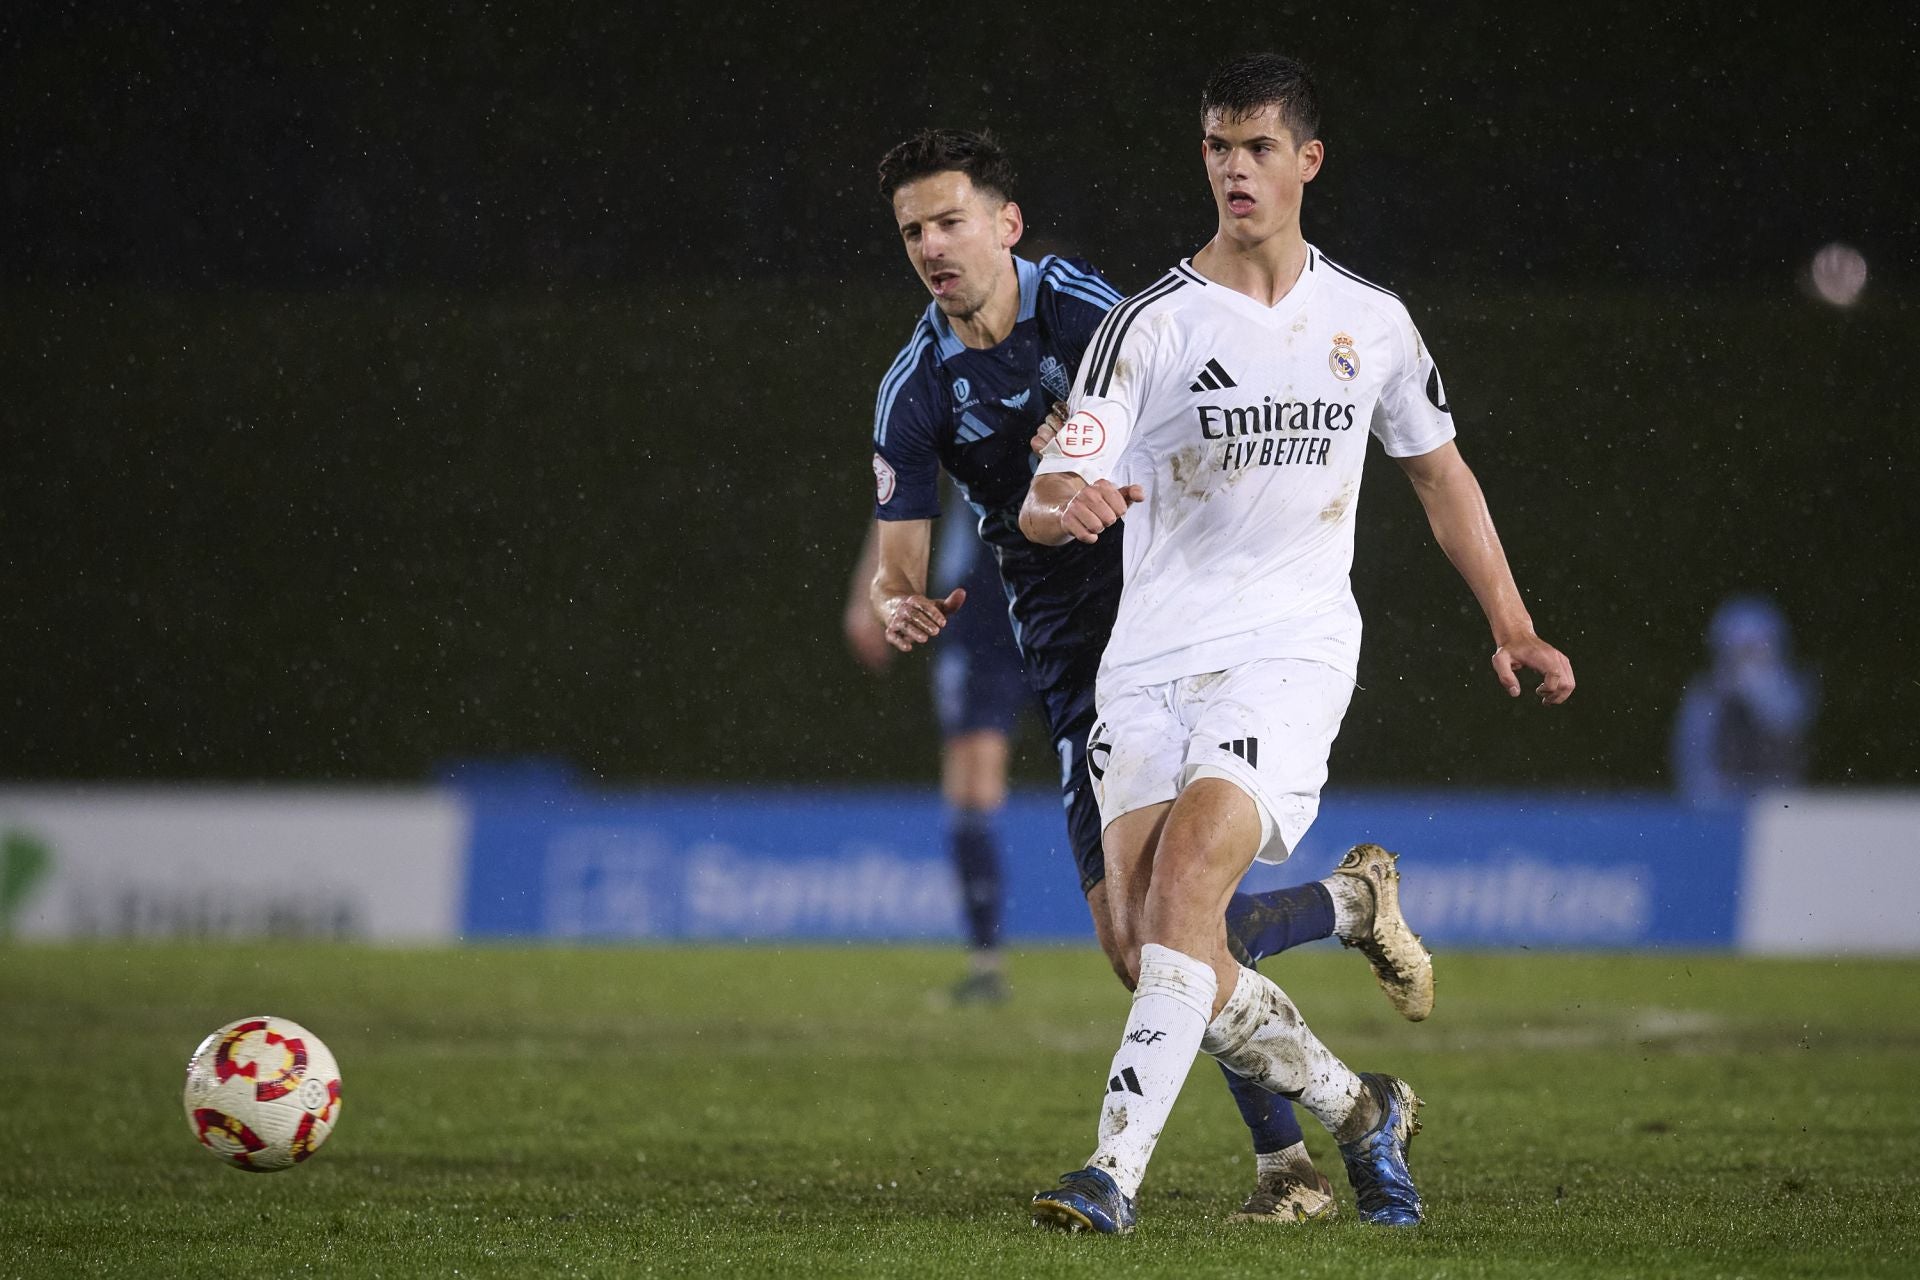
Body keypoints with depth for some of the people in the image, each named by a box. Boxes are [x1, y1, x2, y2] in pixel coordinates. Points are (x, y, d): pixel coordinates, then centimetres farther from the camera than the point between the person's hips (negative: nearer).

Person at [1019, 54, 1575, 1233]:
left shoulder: (1371, 322, 7)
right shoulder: (1150, 327, -2)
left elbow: (1441, 473, 22)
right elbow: (1048, 499, -10)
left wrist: (1513, 628, 18)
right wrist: (1067, 504, -35)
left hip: (1292, 652, -1)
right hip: (1152, 663, 1)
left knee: (1186, 875, -25)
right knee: (1147, 946, -5)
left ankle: (1120, 1164, -28)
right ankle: (1359, 1111, 18)